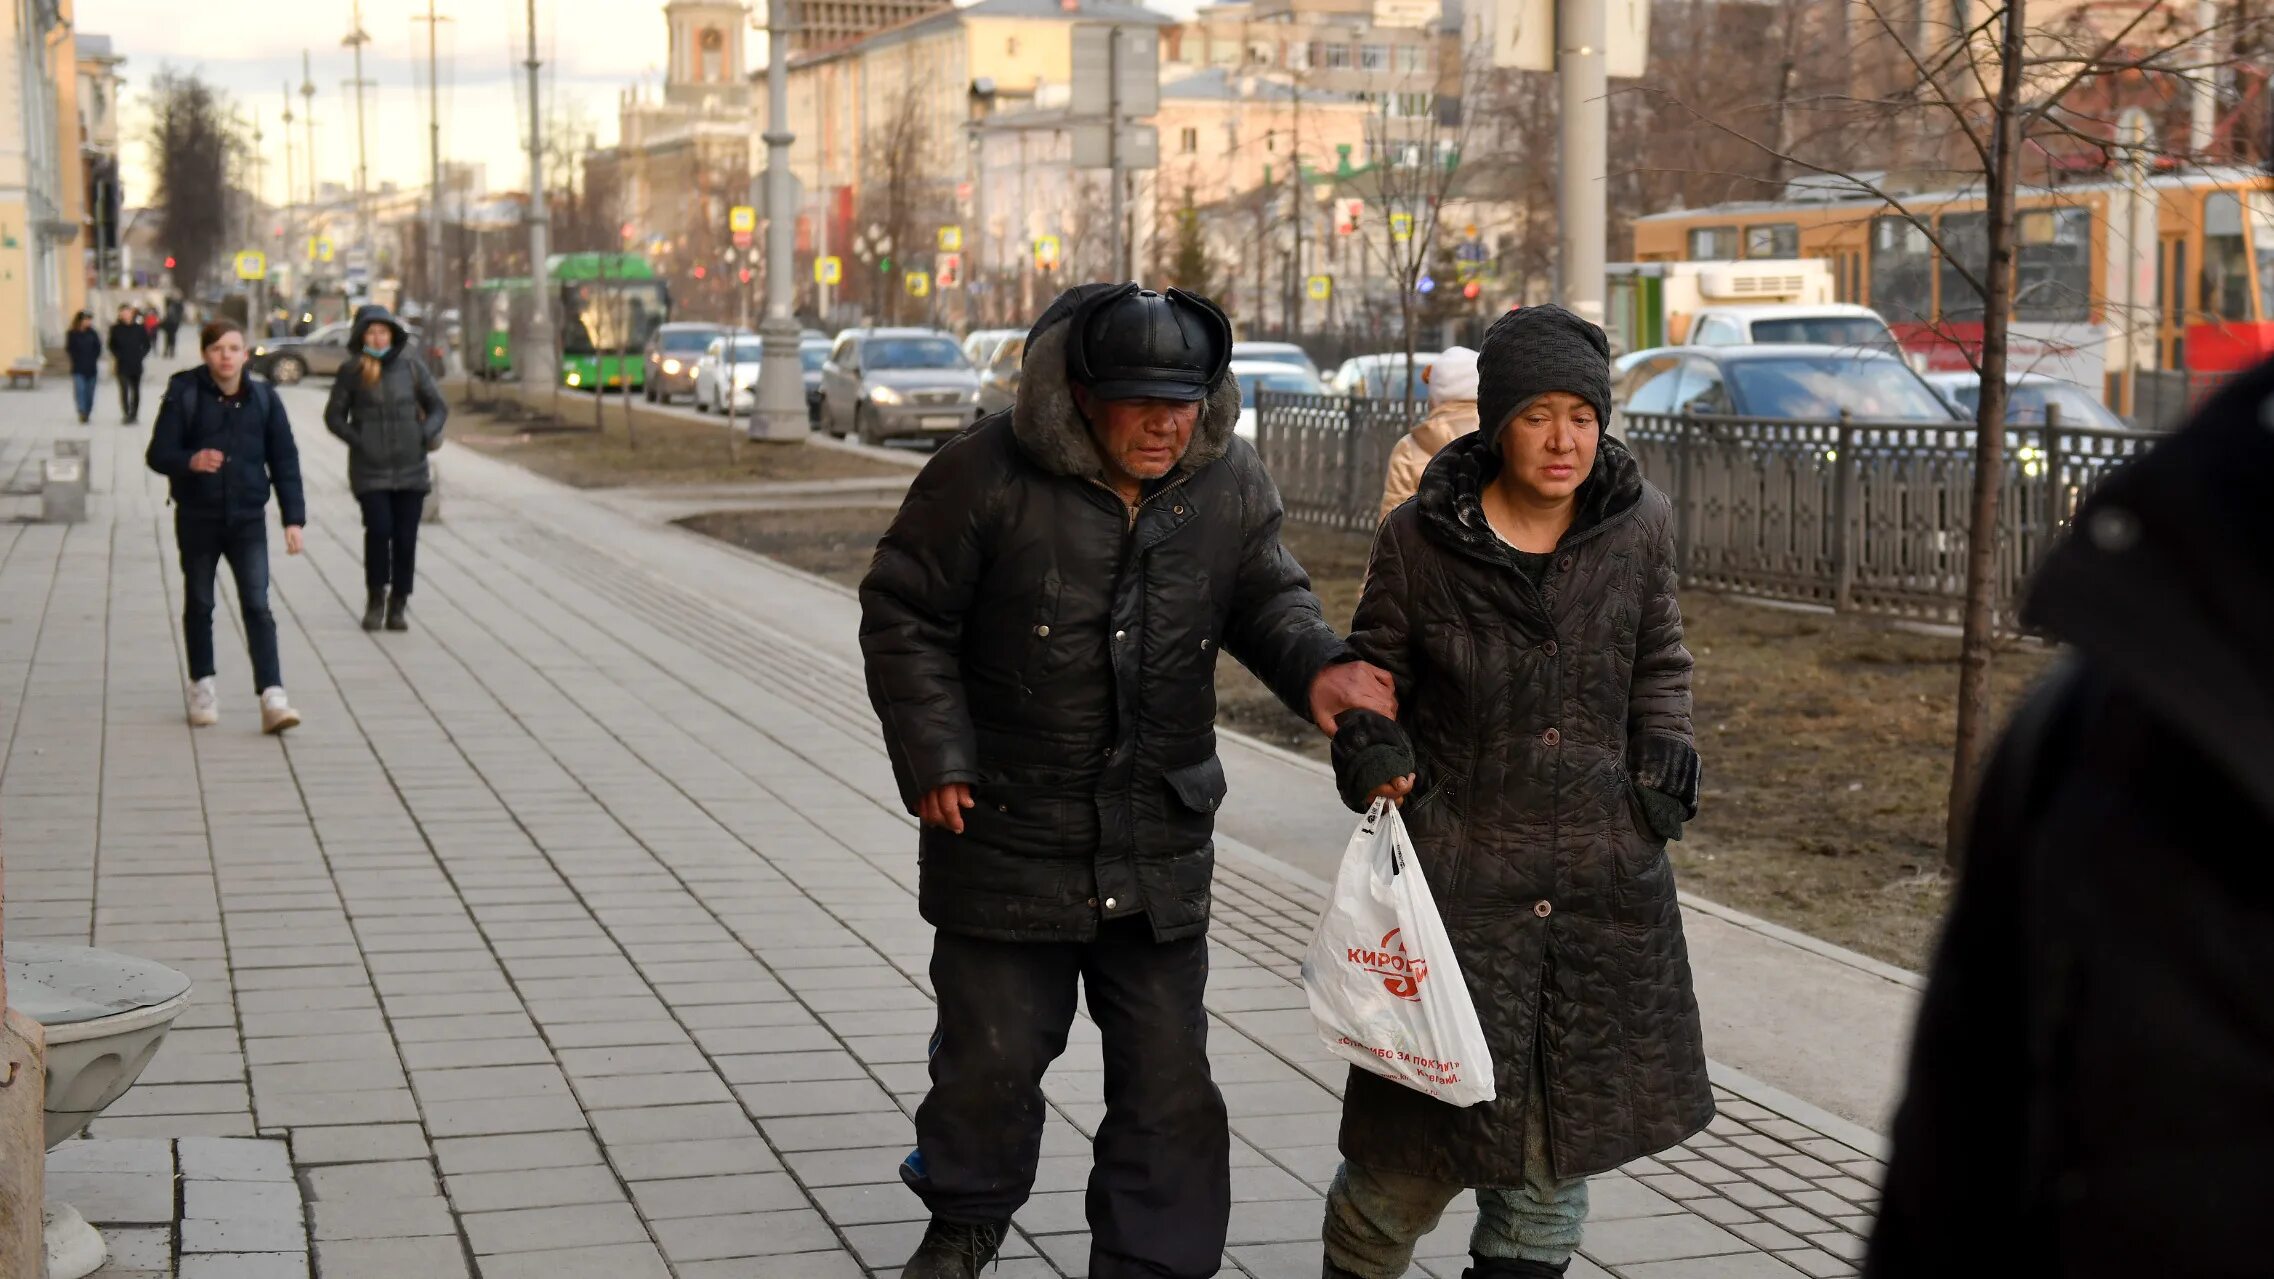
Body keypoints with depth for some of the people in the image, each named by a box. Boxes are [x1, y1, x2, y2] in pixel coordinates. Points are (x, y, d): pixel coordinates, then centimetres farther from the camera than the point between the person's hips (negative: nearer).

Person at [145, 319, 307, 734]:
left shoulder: (263, 398, 0)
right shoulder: (184, 395, -5)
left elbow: (284, 459, 4)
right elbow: (158, 454, -7)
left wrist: (293, 518, -2)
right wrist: (191, 461, -29)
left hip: (247, 517, 0)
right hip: (197, 517, 0)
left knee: (257, 606, -8)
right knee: (199, 605, 14)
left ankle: (272, 696, -15)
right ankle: (202, 687, 29)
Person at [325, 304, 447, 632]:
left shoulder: (411, 365, 4)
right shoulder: (351, 373, 0)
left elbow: (438, 406, 10)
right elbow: (334, 415, 7)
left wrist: (428, 432, -7)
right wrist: (358, 441, -7)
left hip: (410, 468, 2)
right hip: (370, 469, -2)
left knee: (405, 537, 2)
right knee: (379, 529, -15)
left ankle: (399, 604, 15)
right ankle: (375, 598, 4)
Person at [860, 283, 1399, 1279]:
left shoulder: (1228, 482, -2)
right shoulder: (988, 475, -14)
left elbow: (1264, 596, 11)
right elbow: (904, 617, -6)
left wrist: (1315, 664, -12)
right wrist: (935, 760, -10)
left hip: (1161, 843, 3)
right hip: (1007, 831, -3)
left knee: (1168, 1074, 5)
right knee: (993, 1050, 11)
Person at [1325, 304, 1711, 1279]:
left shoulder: (1639, 525, 1)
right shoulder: (1420, 539, -7)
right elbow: (1372, 672, 6)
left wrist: (1666, 748, 1)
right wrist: (1376, 757, -12)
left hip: (1604, 871, 3)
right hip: (1459, 864, -3)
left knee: (1568, 1119, 12)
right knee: (1422, 1136, 0)